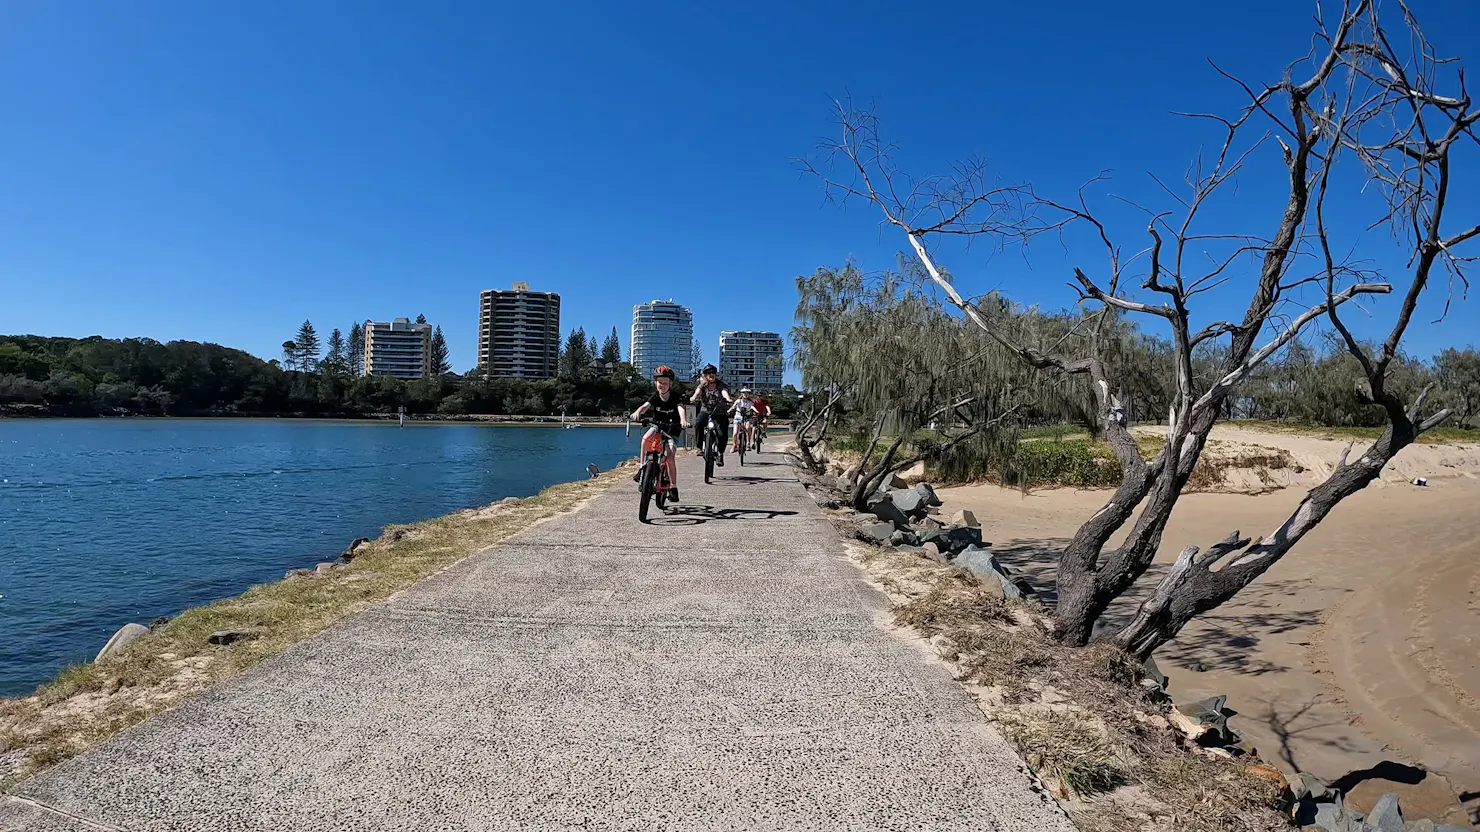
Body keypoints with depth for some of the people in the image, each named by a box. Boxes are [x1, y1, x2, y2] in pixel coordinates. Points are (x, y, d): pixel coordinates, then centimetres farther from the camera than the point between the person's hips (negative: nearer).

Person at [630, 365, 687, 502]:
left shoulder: (676, 396, -19)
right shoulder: (655, 397, -13)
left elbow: (680, 408, -39)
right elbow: (645, 405, -31)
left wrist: (683, 420, -61)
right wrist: (637, 412, -55)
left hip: (672, 428, -2)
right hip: (658, 425, 2)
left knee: (669, 455, -18)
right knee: (645, 439, -30)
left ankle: (673, 487, -6)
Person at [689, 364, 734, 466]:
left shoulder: (721, 385, -4)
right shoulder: (702, 385, 3)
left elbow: (725, 393, -24)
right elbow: (697, 392, -16)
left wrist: (729, 399, -47)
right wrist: (694, 398, -40)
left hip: (719, 413, -1)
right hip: (705, 411, 1)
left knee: (723, 434, -17)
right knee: (698, 423, -31)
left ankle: (720, 454, 5)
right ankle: (700, 447, -17)